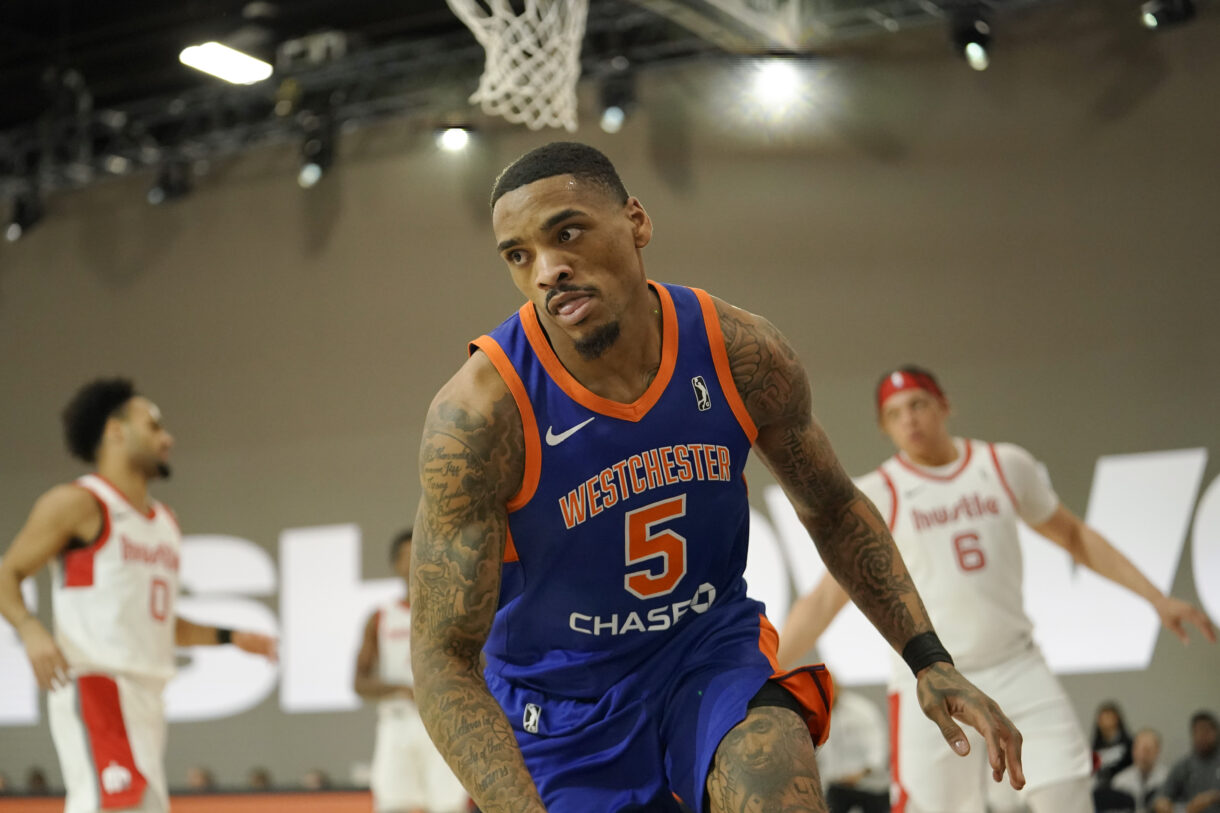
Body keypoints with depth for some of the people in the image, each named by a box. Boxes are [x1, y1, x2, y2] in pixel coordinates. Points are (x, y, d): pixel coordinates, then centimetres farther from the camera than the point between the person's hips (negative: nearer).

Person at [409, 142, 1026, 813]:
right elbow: (443, 658, -22)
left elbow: (833, 510, 6)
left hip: (713, 648, 1)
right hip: (564, 696, -1)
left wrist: (928, 660, -3)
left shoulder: (741, 354, -13)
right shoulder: (479, 413, -24)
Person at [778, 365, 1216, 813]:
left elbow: (1074, 535, 17)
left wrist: (1156, 598, 13)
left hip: (1017, 671, 3)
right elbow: (826, 599, -6)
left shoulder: (1007, 465, 5)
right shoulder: (875, 495, -4)